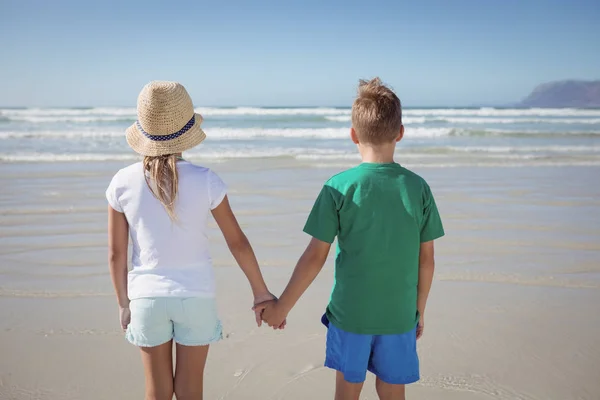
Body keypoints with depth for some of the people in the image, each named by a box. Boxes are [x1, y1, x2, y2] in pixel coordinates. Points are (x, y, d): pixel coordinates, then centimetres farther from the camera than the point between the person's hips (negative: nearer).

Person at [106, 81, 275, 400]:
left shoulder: (122, 183, -10)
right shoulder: (205, 181, -15)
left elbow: (116, 254, -3)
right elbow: (238, 242, -7)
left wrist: (123, 303, 11)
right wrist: (261, 291, 6)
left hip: (147, 297, 1)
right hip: (195, 296, -1)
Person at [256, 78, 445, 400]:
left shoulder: (339, 187, -14)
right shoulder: (418, 188, -7)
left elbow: (315, 257, -12)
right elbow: (426, 260, -1)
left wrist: (281, 307, -1)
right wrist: (420, 310, 13)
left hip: (349, 313, -1)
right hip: (400, 316, 2)